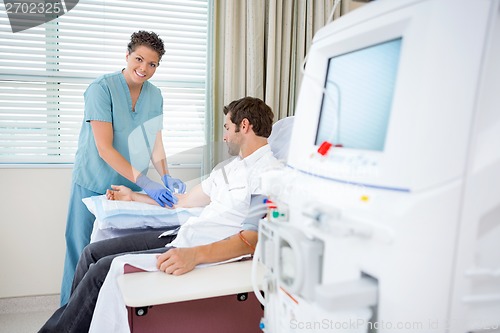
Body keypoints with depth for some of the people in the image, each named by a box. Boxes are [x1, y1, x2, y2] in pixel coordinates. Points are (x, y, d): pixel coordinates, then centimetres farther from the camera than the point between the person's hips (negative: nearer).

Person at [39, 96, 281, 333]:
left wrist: (195, 254, -35)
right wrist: (133, 196, 34)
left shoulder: (269, 171, -12)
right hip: (179, 236, 9)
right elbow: (183, 201, 25)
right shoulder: (231, 167, 18)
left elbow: (257, 237, -25)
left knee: (104, 268, -15)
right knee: (93, 252, 6)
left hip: (203, 253, -9)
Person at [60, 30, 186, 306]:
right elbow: (104, 148, -21)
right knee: (84, 256, 5)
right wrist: (145, 183, -28)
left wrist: (166, 176, -14)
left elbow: (154, 141, 4)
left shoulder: (155, 95, 3)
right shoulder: (101, 88, -15)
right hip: (94, 185, -4)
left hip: (131, 187, 5)